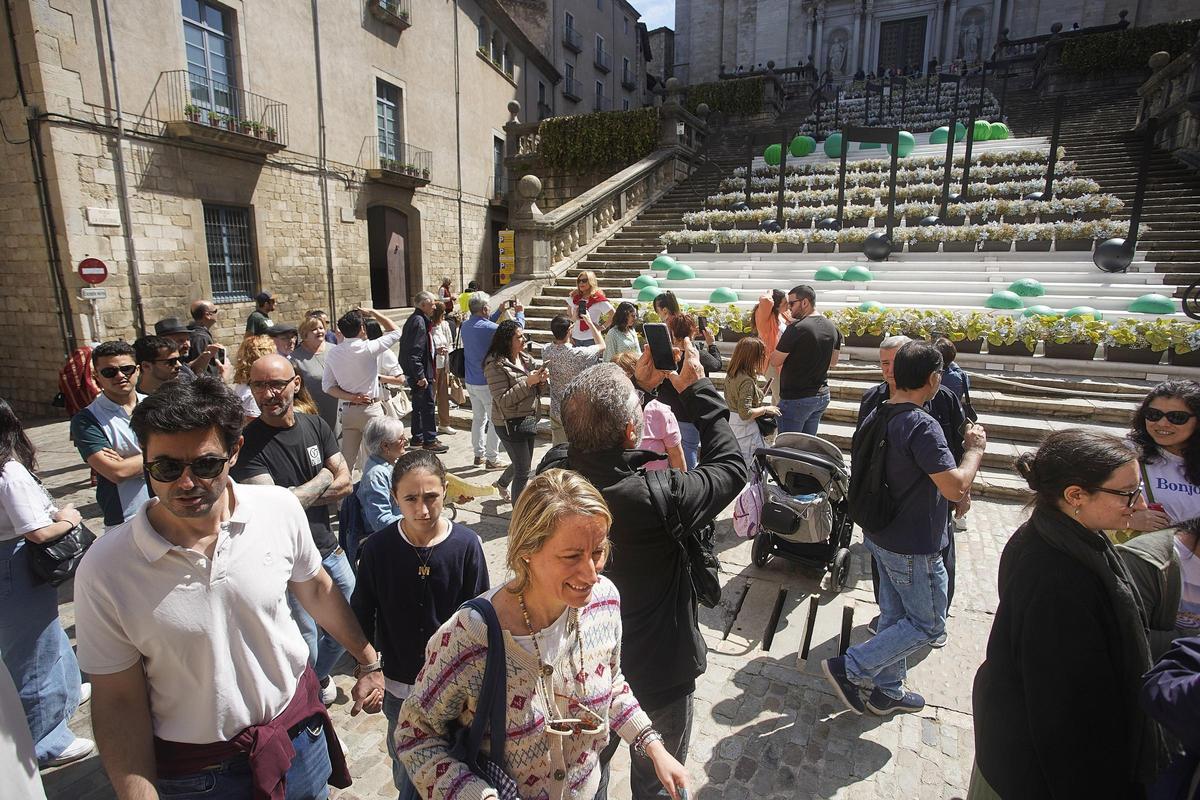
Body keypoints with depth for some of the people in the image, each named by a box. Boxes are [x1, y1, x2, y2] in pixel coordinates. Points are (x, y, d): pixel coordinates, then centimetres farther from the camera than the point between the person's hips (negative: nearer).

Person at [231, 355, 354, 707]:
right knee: (304, 653, 6)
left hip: (329, 549, 6)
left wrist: (297, 499, -16)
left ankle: (318, 675, 49)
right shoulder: (247, 443, -16)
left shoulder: (316, 426, 0)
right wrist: (323, 480, -12)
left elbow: (345, 484, -3)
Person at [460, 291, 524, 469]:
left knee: (478, 417, 18)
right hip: (487, 382, -8)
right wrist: (520, 313, 4)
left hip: (470, 381, 8)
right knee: (495, 420, 3)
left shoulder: (466, 326, 2)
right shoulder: (488, 328, -21)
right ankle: (492, 459, 8)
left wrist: (499, 312, 20)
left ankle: (479, 454, 26)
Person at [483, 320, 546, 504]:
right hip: (510, 423, -8)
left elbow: (536, 391, 13)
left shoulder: (526, 359, 5)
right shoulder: (496, 365, -17)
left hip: (529, 419, 8)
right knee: (523, 472, 0)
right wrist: (527, 382, -25)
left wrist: (541, 380, -9)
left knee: (523, 464, 23)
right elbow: (503, 401, -21)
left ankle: (502, 483, 52)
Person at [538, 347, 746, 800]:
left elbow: (598, 445, 0)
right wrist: (696, 389, -13)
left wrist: (641, 387, -4)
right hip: (658, 673, -4)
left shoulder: (552, 468, -23)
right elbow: (731, 467, -17)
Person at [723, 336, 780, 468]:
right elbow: (745, 413, -27)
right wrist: (765, 409, -14)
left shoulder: (730, 374, 2)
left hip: (731, 426, 9)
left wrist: (757, 393, 13)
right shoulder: (747, 381, -25)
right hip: (745, 431, -9)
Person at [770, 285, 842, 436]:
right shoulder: (833, 328, 5)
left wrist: (779, 340, 3)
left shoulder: (797, 328, -19)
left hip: (796, 399, -8)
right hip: (822, 396, 8)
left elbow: (775, 362, -12)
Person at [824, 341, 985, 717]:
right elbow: (956, 487, -27)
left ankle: (887, 691, 35)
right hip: (914, 547, -8)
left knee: (894, 616, 21)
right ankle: (850, 667, 7)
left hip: (881, 535, 8)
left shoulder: (876, 417, 2)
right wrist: (975, 448, -13)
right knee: (928, 623, 9)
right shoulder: (922, 425, -25)